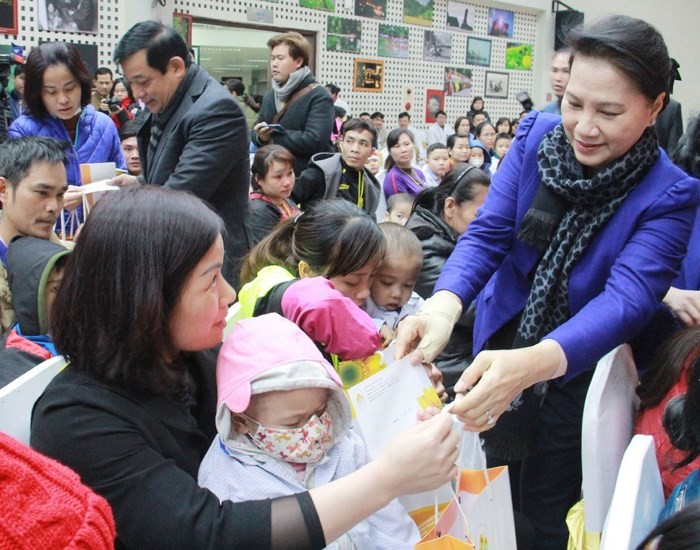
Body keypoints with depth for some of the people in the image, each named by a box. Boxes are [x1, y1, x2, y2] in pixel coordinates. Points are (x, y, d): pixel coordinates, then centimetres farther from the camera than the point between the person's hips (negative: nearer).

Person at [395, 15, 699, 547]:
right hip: (500, 344, 3)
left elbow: (628, 298, -32)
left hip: (581, 372, -2)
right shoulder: (537, 137, -11)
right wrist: (445, 303, -37)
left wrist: (534, 363, -51)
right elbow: (487, 233, -15)